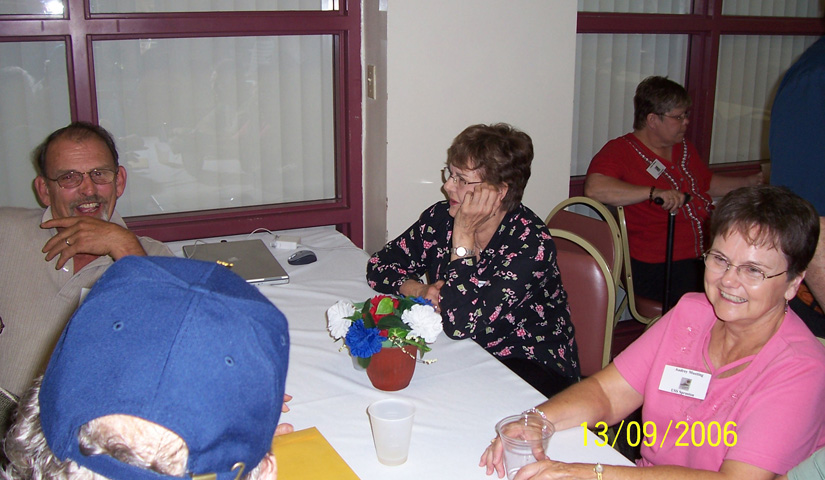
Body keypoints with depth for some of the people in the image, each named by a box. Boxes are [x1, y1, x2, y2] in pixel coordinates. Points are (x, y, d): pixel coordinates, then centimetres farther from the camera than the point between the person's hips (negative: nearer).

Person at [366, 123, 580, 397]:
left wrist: (464, 233, -26)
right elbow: (379, 266, 5)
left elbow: (461, 324, -30)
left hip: (530, 367, -5)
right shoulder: (441, 217, -3)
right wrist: (419, 290, -14)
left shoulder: (530, 241, -23)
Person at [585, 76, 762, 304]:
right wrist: (654, 193, -29)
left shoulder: (684, 147, 21)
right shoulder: (621, 151, -5)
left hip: (705, 256, 8)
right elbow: (594, 188, -26)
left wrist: (752, 182, 33)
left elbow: (709, 184, 38)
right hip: (657, 266, -8)